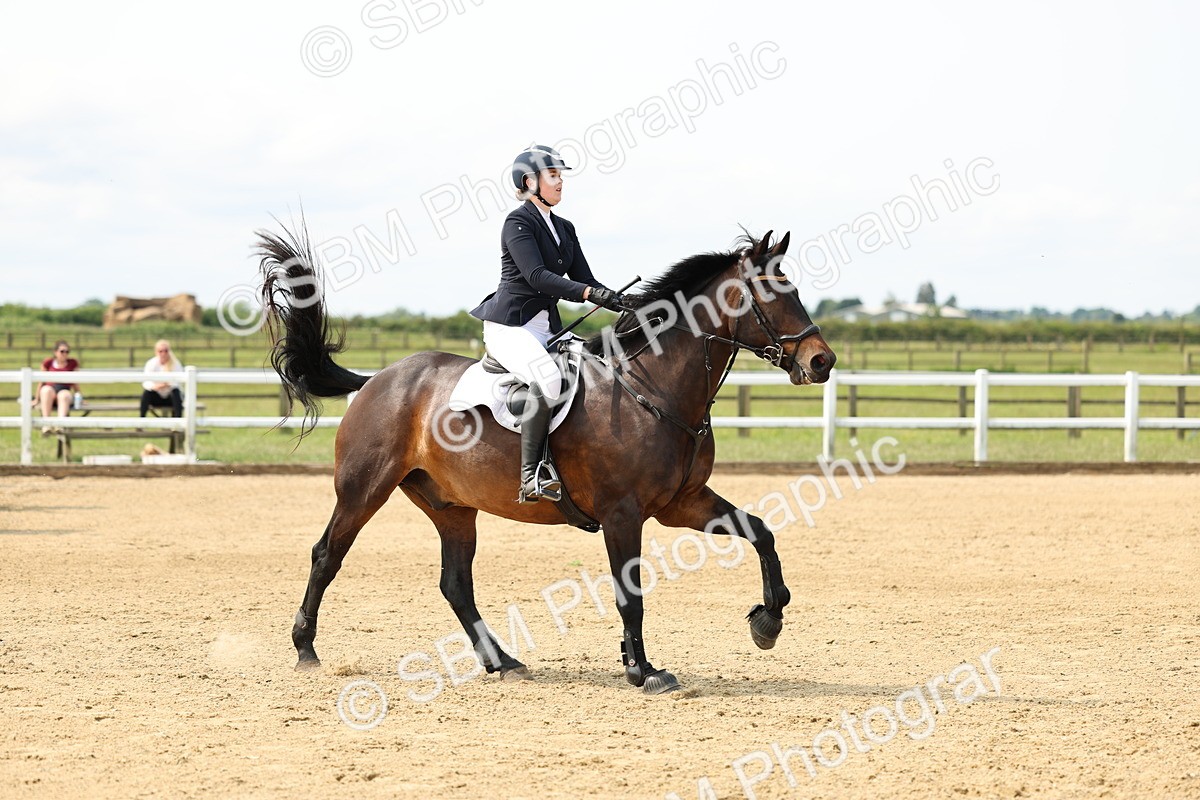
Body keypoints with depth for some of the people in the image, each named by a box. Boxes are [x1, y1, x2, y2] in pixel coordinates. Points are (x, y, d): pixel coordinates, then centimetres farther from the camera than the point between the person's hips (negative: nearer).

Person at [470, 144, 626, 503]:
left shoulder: (564, 229, 18)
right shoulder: (518, 222, -7)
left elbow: (584, 280, 13)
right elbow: (537, 275, -20)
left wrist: (623, 302, -6)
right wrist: (590, 292, -31)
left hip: (548, 327, 9)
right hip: (510, 326, -9)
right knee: (548, 378, -33)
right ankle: (531, 476, -35)